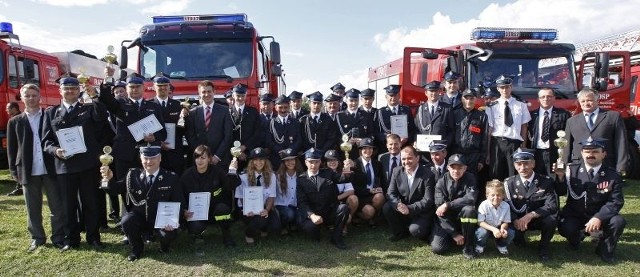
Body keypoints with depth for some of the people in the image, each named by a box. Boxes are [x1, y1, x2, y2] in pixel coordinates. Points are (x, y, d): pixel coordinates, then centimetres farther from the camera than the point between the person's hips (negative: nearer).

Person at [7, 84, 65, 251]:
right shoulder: (15, 122, 9)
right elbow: (11, 149, 8)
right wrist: (14, 171, 1)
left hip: (50, 169, -1)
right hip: (28, 171, 1)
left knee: (57, 206, 2)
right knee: (33, 208, 9)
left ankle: (59, 237, 13)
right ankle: (37, 238, 22)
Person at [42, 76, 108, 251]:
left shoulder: (89, 108, 7)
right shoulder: (51, 112, 11)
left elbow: (102, 118, -16)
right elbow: (46, 140, 8)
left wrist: (95, 97, -21)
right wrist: (55, 150, -12)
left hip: (88, 163, -1)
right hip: (64, 165, 1)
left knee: (90, 202, 7)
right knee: (68, 204, 9)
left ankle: (93, 237, 17)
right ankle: (71, 239, 21)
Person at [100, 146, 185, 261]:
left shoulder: (171, 178, -7)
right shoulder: (133, 174, 0)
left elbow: (179, 203, -8)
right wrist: (110, 178, -14)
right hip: (139, 217, 2)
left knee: (169, 233, -30)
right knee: (126, 221, -28)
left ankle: (164, 246, 12)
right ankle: (136, 249, 3)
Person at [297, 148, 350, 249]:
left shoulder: (328, 174, 10)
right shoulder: (301, 179, 4)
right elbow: (302, 202, -6)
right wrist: (312, 215, -25)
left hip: (331, 213, 2)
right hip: (313, 214, -2)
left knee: (344, 208, -28)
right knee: (309, 227, -34)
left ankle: (336, 237, -6)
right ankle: (317, 238, 4)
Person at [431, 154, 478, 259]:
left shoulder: (470, 179, -10)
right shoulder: (441, 182, -12)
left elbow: (471, 199, -28)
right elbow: (440, 210, -16)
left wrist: (447, 205, -29)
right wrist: (454, 234, -20)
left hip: (463, 219, 0)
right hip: (446, 220, 0)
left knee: (469, 209, -34)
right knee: (437, 248, -18)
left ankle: (468, 246, -13)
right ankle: (451, 237, 18)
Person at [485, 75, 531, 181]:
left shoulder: (521, 105, 5)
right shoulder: (492, 106, 1)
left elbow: (524, 126, 6)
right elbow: (489, 127, 0)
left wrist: (524, 144, 2)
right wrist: (487, 147, -3)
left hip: (515, 143, 1)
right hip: (497, 143, -1)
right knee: (496, 175, 5)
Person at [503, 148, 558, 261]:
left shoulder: (546, 181, -10)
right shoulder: (509, 183, -5)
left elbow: (552, 206, -18)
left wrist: (530, 215, -30)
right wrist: (516, 220, -29)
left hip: (539, 219, -1)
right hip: (517, 220, 1)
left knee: (551, 220, -33)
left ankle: (543, 247, -2)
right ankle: (519, 243, 8)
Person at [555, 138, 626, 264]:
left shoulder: (612, 176, -4)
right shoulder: (571, 171, -3)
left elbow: (616, 201, -10)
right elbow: (560, 193, -10)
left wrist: (599, 217, -25)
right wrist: (560, 177, -30)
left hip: (599, 216, 1)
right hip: (574, 216, -1)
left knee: (618, 222, -28)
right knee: (565, 228, -30)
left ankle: (605, 249, 4)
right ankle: (576, 237, 13)